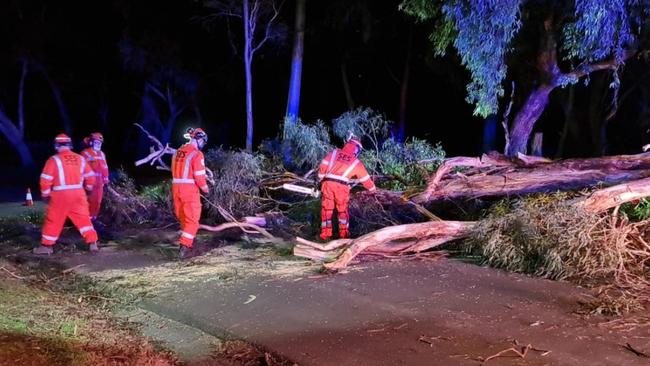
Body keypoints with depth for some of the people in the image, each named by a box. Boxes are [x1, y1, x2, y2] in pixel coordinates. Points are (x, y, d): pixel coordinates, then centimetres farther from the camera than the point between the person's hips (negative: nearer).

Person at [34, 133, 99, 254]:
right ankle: (92, 243, 7)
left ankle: (46, 246, 16)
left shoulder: (54, 160, -6)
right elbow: (90, 177, 13)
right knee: (83, 219, 11)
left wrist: (45, 194, 7)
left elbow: (45, 179, -7)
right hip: (78, 194, 3)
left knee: (53, 221, 9)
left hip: (60, 195, -3)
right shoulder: (80, 159, 8)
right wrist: (88, 189, 30)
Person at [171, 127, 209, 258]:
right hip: (190, 190, -7)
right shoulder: (197, 154, -12)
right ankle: (184, 247, -8)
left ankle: (185, 241, 34)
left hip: (176, 188, 7)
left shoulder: (178, 152, 12)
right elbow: (199, 176, -15)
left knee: (183, 217, 20)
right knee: (192, 219, -1)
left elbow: (176, 171, 14)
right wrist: (205, 188, 0)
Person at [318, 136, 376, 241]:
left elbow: (323, 166, 9)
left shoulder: (334, 153, 16)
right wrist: (373, 189, 37)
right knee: (342, 210, 16)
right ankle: (343, 233, 19)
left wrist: (321, 179, 20)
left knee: (326, 209, 9)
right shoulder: (356, 162, 15)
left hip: (328, 183, 1)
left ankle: (325, 234, 8)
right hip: (342, 186, -1)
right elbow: (365, 178, 23)